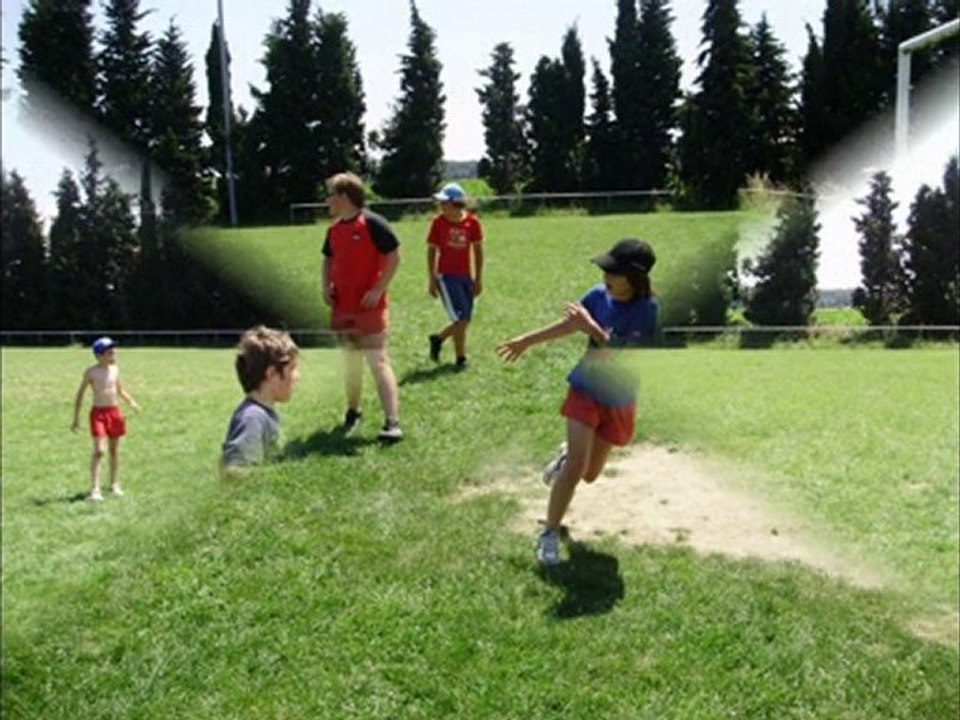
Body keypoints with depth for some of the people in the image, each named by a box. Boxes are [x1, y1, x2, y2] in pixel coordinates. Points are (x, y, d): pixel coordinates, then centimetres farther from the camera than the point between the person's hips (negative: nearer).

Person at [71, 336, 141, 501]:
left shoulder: (115, 369, 7)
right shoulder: (91, 372, -6)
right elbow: (80, 395, 0)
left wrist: (131, 402, 8)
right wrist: (76, 418, 0)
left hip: (115, 412, 5)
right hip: (98, 413, -5)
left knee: (114, 450, 12)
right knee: (99, 451, -13)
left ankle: (114, 484, 25)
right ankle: (95, 489, -11)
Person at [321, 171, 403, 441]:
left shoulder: (372, 223, -12)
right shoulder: (334, 229, 10)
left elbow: (394, 256, -12)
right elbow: (328, 259, 23)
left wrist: (378, 290, -17)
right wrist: (326, 286, 6)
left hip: (370, 308, -7)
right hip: (342, 309, 7)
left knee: (379, 362, -11)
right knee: (351, 364, 18)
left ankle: (392, 423, -13)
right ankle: (353, 411, 34)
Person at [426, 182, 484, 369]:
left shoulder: (472, 222, -2)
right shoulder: (439, 222, -6)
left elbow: (478, 250, 6)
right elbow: (431, 251, 0)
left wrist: (478, 279, 5)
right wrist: (431, 279, -4)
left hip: (465, 276, 4)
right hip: (446, 275, -4)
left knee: (465, 319, 8)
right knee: (460, 318, -8)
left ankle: (437, 338, 31)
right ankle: (461, 358, 6)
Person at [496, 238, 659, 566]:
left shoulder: (650, 312, -22)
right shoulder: (598, 295, -12)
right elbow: (570, 323, 7)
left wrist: (592, 329, -35)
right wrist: (526, 340, 15)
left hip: (618, 401, 0)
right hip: (585, 390, 0)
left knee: (590, 474, 15)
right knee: (577, 466, -13)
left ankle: (566, 454, 50)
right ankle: (549, 534, 3)